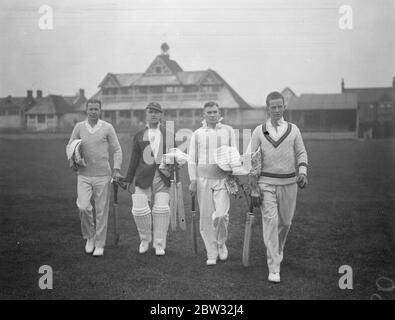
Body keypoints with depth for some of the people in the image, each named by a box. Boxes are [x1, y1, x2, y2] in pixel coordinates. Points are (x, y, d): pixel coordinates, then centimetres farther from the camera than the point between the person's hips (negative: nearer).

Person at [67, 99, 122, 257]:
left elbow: (117, 150, 4)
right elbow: (69, 146, 15)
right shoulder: (79, 127, 6)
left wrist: (116, 169, -7)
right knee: (83, 206, -14)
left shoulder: (107, 128, 1)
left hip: (103, 175, -1)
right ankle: (89, 236, 11)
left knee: (102, 210, 2)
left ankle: (99, 244, 15)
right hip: (84, 174, 1)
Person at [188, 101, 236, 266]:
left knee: (221, 214, -14)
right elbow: (192, 159, 7)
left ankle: (221, 242, 15)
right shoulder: (197, 134, 6)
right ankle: (211, 254, 13)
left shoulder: (228, 131, 7)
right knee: (206, 218, 1)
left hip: (223, 179, -1)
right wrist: (193, 181, -1)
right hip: (203, 179, 1)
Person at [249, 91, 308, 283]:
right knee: (270, 222, -12)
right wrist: (254, 188, -2)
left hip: (288, 183, 2)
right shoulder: (259, 131, 2)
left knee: (285, 222, 11)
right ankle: (274, 269, -10)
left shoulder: (293, 130, 6)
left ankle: (278, 250, 42)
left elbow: (301, 153, 8)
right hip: (266, 183, -2)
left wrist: (303, 173, -12)